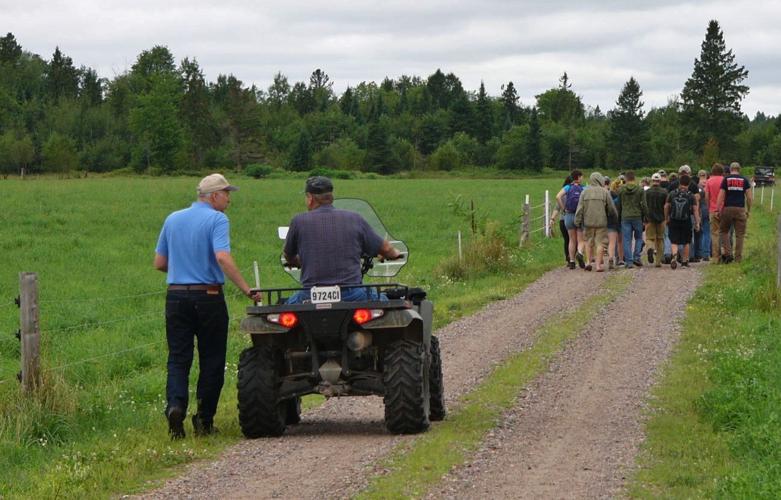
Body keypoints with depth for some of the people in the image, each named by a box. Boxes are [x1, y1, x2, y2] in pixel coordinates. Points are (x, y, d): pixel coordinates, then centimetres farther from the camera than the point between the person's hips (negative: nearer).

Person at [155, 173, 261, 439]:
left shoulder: (173, 220, 11)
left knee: (178, 358, 4)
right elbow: (223, 258, -22)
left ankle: (175, 404, -20)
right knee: (211, 360, 7)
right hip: (208, 296, -4)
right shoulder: (216, 220, -7)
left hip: (176, 296, 4)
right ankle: (204, 419, 8)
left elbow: (159, 263, 14)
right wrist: (247, 290, -21)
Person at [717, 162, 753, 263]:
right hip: (740, 209, 1)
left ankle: (728, 253, 0)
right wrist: (748, 210, 12)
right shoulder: (744, 180, 6)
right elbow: (749, 197, 3)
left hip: (728, 209, -1)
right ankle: (738, 258, 3)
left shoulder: (726, 180, 3)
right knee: (740, 234, 4)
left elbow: (721, 196, -2)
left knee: (724, 231, 15)